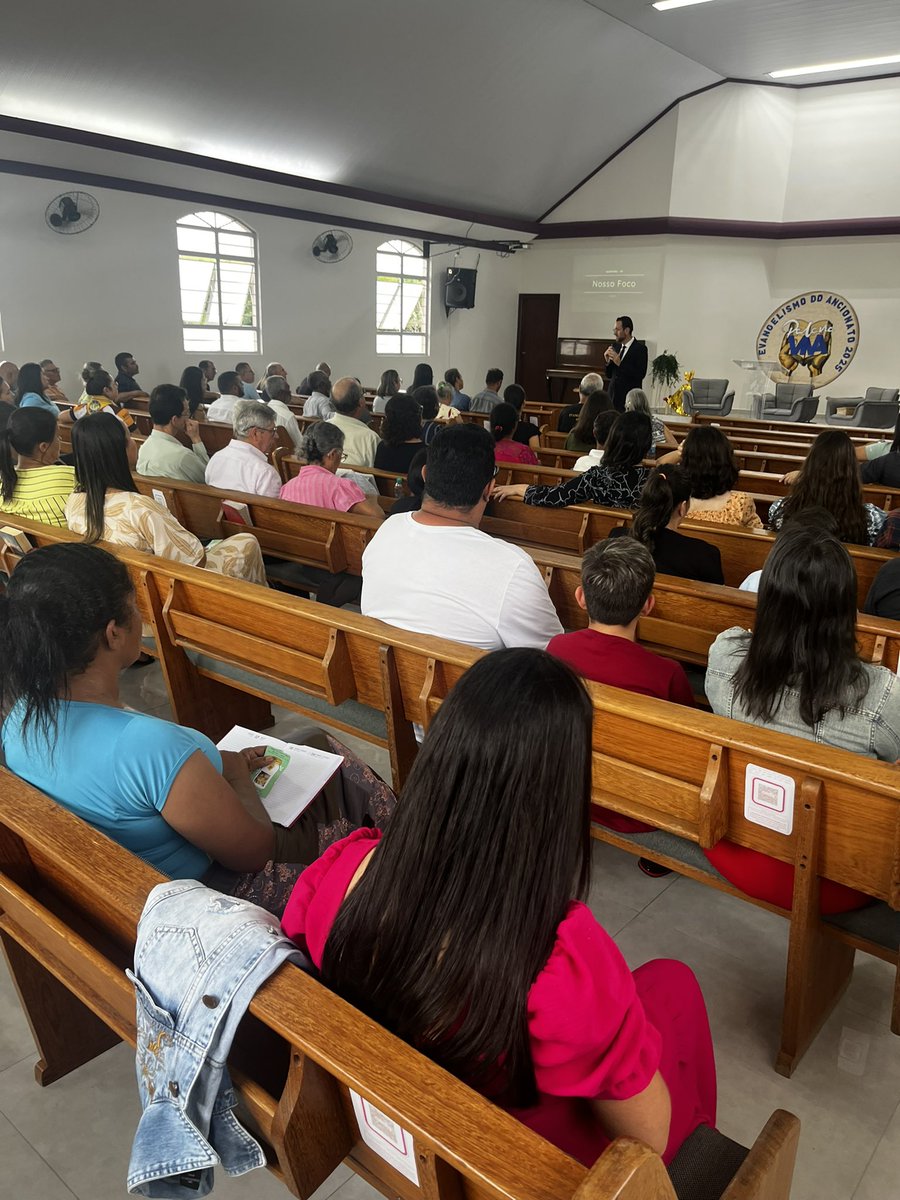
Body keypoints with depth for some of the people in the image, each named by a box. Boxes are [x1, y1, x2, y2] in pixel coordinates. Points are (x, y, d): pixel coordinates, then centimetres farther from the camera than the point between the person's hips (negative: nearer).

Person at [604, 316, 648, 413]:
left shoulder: (640, 348, -5)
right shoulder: (615, 346, 12)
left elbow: (640, 374, -16)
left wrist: (620, 363, -19)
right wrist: (608, 361, -4)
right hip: (613, 398, 5)